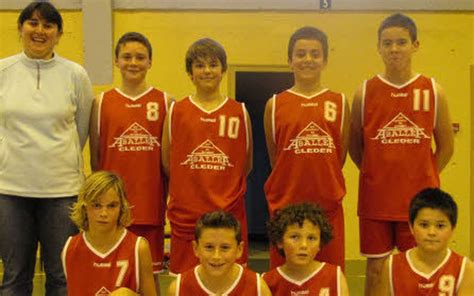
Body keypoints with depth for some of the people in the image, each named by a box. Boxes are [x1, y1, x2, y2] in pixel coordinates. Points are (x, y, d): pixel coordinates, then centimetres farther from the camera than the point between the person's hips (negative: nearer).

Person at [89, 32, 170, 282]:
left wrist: (171, 197, 0)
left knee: (150, 274, 8)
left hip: (151, 203, 0)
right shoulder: (102, 103, 5)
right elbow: (95, 157, 7)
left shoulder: (164, 102, 4)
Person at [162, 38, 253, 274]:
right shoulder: (176, 112, 4)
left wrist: (225, 190, 9)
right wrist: (192, 189, 7)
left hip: (230, 213, 0)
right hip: (185, 215, 0)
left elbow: (246, 165, 12)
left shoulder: (240, 112, 5)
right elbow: (166, 165, 7)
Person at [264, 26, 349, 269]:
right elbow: (274, 158, 9)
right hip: (285, 204, 0)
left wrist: (322, 184, 8)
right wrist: (294, 183, 8)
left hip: (328, 205, 1)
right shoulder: (275, 105, 3)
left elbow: (341, 156, 9)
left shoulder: (339, 103, 5)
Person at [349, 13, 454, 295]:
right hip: (375, 199, 0)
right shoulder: (365, 92, 0)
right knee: (376, 268, 9)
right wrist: (377, 176, 9)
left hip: (420, 200, 0)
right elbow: (355, 147, 8)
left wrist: (420, 178, 6)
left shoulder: (433, 91, 0)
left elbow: (446, 147, 7)